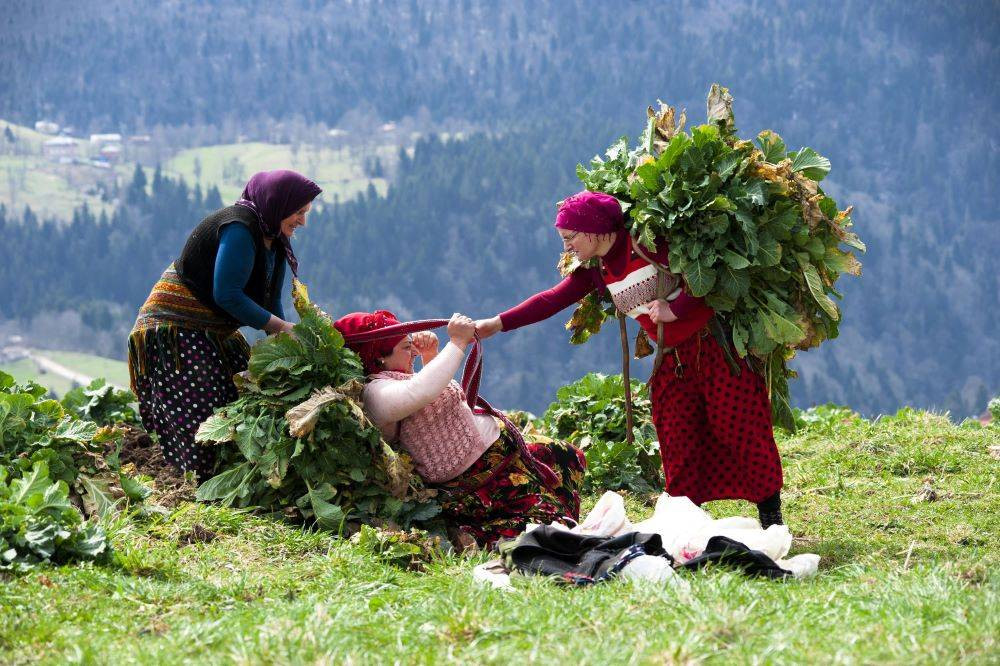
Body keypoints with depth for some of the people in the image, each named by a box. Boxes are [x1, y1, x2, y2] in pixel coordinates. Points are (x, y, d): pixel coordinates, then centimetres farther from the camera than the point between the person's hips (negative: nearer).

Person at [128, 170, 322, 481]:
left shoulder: (275, 241, 9)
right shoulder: (239, 228, -21)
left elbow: (269, 303, 11)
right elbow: (227, 295, -25)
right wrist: (282, 328, -21)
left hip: (216, 333, 10)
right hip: (174, 330, -10)